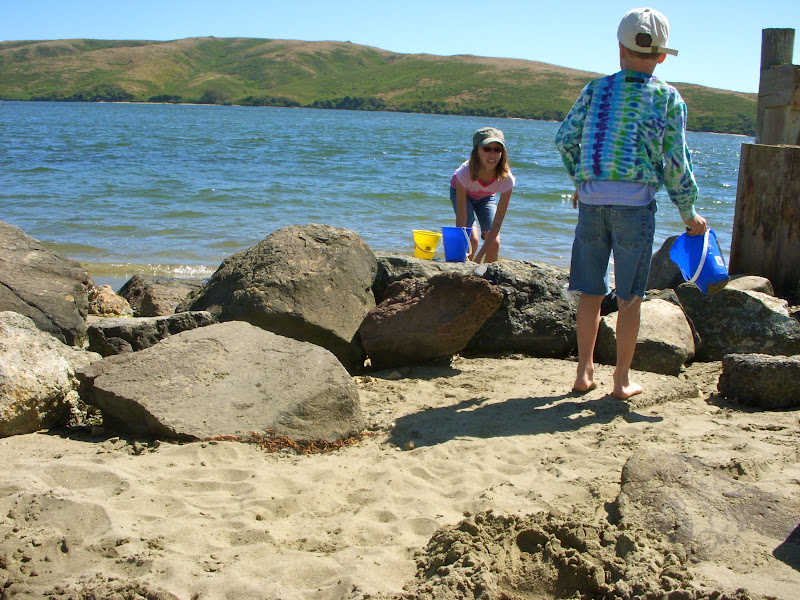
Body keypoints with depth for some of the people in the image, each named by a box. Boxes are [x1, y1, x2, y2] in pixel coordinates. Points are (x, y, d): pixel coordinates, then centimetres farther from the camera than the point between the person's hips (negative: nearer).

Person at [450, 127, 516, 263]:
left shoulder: (506, 179, -35)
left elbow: (498, 222, -31)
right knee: (471, 238, -22)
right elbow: (461, 219, -37)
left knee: (494, 242, -15)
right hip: (461, 192, -2)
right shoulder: (466, 173, -40)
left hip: (486, 197, 2)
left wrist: (480, 256, -33)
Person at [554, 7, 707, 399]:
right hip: (636, 203, -2)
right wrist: (688, 215, 9)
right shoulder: (668, 98, 0)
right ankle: (622, 380, 14)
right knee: (629, 298, 7)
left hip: (592, 200, 2)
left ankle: (584, 372, 17)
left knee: (591, 292, 12)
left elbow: (565, 139, 6)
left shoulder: (597, 89, 5)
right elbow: (676, 164, -2)